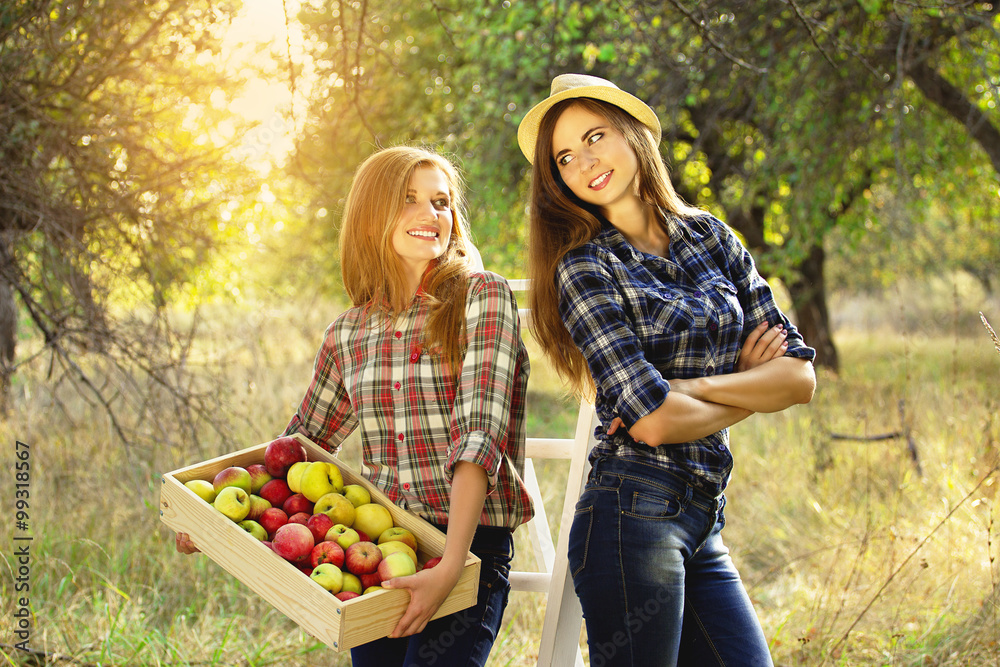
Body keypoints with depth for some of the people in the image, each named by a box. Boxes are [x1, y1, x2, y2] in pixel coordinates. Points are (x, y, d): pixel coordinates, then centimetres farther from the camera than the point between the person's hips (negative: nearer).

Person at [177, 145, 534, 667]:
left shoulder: (483, 299, -4)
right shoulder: (348, 333, 9)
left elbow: (480, 433, -15)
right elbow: (304, 442, 21)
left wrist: (450, 566, -25)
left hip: (470, 545, -4)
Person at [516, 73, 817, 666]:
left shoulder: (709, 235, 10)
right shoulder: (585, 268, -5)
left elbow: (801, 375, 4)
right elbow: (655, 421, -16)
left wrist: (691, 385, -9)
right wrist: (749, 386, 0)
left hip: (705, 521, 6)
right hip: (633, 513, -5)